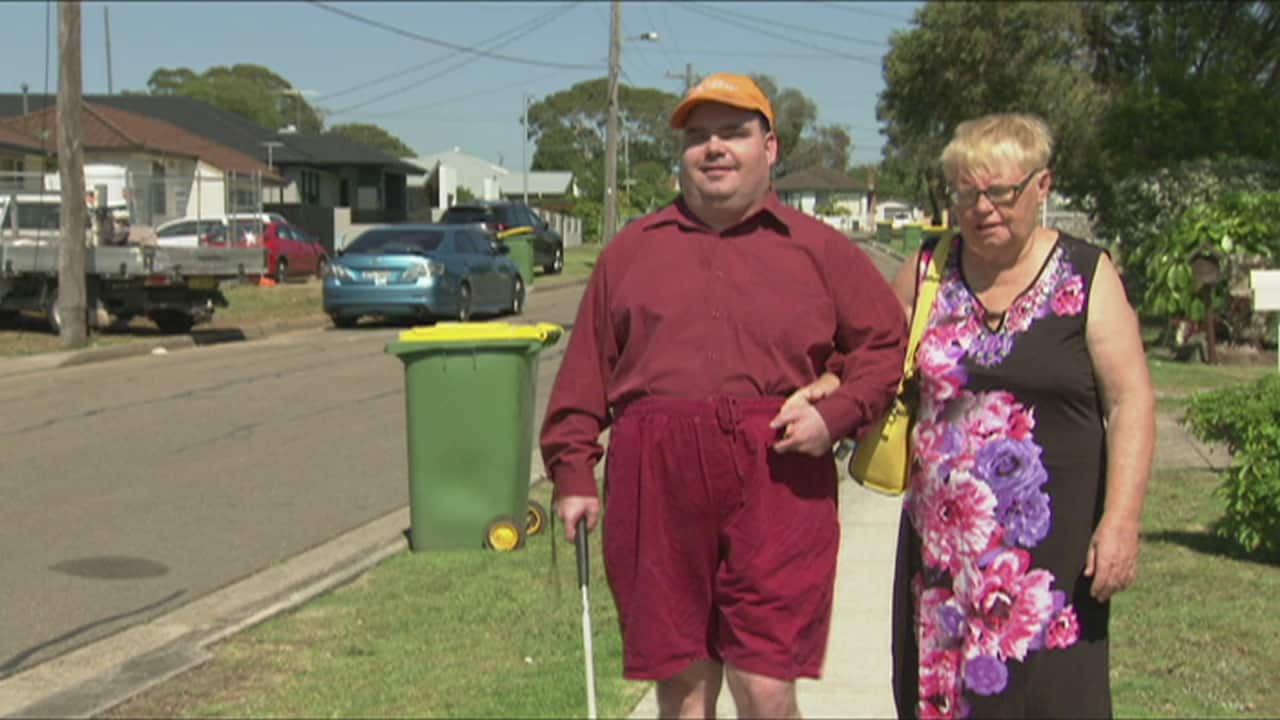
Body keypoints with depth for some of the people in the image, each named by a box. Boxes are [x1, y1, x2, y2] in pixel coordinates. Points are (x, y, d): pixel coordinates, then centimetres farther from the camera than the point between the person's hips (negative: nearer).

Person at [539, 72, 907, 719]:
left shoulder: (818, 249, 10)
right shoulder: (632, 249, 15)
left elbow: (890, 344, 10)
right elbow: (587, 368, 12)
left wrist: (837, 413, -6)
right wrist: (572, 471, 5)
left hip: (776, 487, -2)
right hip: (657, 485, 2)